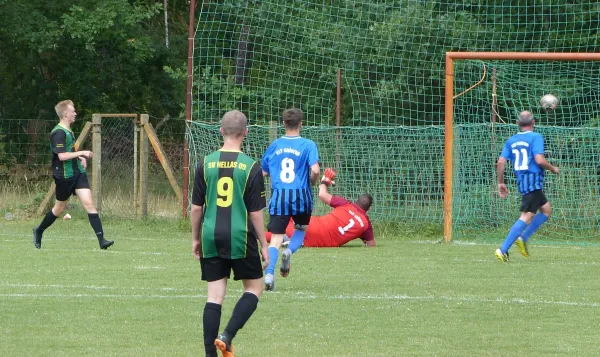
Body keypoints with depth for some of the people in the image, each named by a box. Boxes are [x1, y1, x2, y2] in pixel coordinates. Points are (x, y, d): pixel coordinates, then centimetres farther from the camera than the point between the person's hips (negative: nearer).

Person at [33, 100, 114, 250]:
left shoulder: (68, 131, 12)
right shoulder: (58, 133, -17)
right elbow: (62, 156, -25)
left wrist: (80, 158, 12)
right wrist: (81, 153, -19)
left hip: (78, 172, 7)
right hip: (64, 175, -7)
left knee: (89, 203, -6)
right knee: (60, 207, 8)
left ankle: (101, 240, -14)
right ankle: (39, 231, 32)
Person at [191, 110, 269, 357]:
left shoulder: (206, 163, 0)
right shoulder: (250, 167, -7)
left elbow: (196, 207, 4)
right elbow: (255, 213, -6)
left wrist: (195, 239, 16)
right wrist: (264, 245, 4)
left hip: (211, 238, 3)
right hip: (240, 239, -3)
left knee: (215, 295, 7)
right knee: (254, 288, 13)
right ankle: (227, 336, -4)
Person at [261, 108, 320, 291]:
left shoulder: (275, 145, 8)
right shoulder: (308, 145, -3)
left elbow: (263, 172, 14)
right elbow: (315, 170, -15)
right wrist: (312, 182, 6)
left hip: (278, 195, 1)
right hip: (301, 195, -1)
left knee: (275, 238, 1)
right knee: (301, 228, 24)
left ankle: (269, 273, -18)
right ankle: (289, 251, -5)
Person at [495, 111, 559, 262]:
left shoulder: (511, 140, 12)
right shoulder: (536, 137, -7)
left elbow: (501, 162, 6)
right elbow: (539, 160, -18)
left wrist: (501, 183, 13)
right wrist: (553, 169, 0)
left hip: (521, 180, 8)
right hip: (534, 180, -8)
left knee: (546, 210, 22)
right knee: (527, 216, -11)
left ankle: (523, 238, 9)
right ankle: (503, 250, -19)